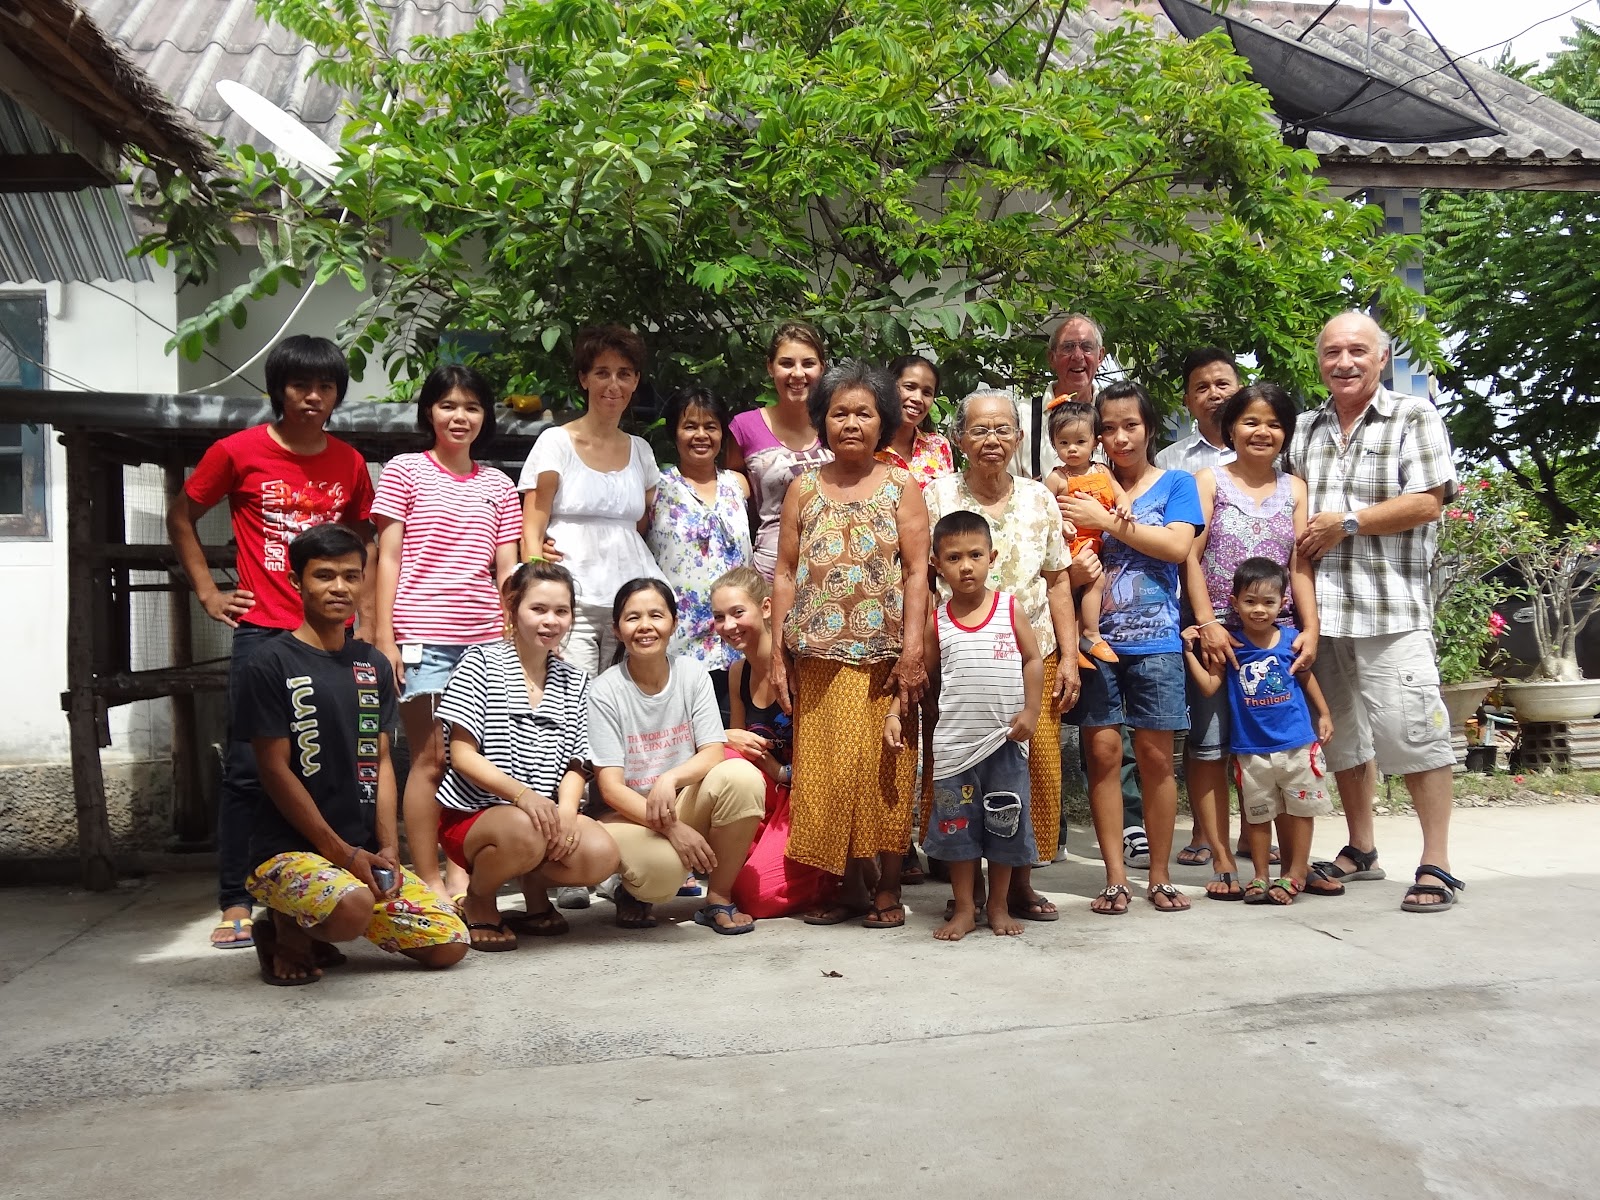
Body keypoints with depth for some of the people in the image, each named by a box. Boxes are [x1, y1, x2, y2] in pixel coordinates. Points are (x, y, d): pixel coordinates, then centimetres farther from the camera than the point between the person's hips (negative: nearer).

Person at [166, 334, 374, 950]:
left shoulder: (349, 463, 8)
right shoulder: (239, 451, -1)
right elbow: (180, 517, 11)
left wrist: (367, 621, 10)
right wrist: (208, 592, 4)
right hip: (262, 631, -3)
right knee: (248, 767, -2)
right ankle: (235, 904, 7)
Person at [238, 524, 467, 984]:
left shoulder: (373, 666, 12)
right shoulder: (271, 665, -6)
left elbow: (380, 761, 11)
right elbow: (276, 770, -10)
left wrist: (388, 848, -2)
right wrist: (340, 851, -13)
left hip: (364, 853, 6)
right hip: (289, 850, -6)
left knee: (451, 945, -5)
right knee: (354, 908, -37)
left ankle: (316, 925, 15)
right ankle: (287, 927, -1)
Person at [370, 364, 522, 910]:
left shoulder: (497, 485, 15)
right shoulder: (405, 471, 6)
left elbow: (507, 568, 14)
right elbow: (388, 557, 2)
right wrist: (383, 635, -5)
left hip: (484, 639, 3)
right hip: (421, 635, -3)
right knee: (430, 756, -4)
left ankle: (460, 873, 12)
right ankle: (428, 882, 4)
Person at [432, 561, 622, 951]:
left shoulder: (573, 682, 13)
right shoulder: (482, 662, -3)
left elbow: (575, 765, 9)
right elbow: (462, 754, -10)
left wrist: (566, 811, -15)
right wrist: (521, 794, -27)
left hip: (544, 814, 4)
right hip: (472, 815, -4)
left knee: (600, 854, -26)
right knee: (524, 832, -38)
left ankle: (536, 884, 8)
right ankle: (477, 902, -3)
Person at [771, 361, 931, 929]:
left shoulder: (901, 488, 4)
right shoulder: (804, 488, 10)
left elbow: (917, 572, -2)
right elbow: (785, 575, 8)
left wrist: (913, 650, -11)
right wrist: (779, 656, 3)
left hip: (883, 657, -2)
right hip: (819, 659, 2)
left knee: (883, 771, 2)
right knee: (826, 773, 4)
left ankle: (888, 888, 14)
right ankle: (849, 887, 17)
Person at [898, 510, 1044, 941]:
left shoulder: (1009, 608, 0)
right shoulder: (937, 622, 2)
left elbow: (1032, 660, 3)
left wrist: (1030, 711, -6)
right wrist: (894, 713, -5)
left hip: (1005, 739, 0)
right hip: (954, 741, 0)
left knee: (1005, 824, 9)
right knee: (957, 825, 7)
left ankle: (999, 906, 25)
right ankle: (964, 909, 19)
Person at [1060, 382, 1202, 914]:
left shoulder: (1176, 483, 7)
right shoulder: (1088, 490, 12)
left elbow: (1178, 546, -9)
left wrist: (1108, 521, -12)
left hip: (1155, 640, -1)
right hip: (1096, 638, 2)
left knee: (1156, 756, 2)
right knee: (1103, 751, -2)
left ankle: (1160, 875, 14)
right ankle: (1114, 876, 7)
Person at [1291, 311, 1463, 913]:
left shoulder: (1414, 418, 2)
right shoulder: (1304, 430, 16)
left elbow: (1426, 503, -8)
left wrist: (1348, 523, -11)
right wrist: (1302, 535, 2)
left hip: (1392, 609, -5)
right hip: (1321, 609, 5)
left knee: (1412, 733, -8)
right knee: (1342, 735, 13)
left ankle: (1436, 864, 2)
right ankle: (1361, 851, 26)